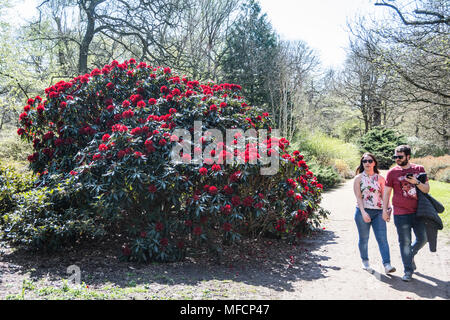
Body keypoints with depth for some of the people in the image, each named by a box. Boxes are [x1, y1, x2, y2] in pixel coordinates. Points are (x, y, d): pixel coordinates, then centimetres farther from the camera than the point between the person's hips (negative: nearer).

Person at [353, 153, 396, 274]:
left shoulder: (380, 178, 8)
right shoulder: (358, 178, 1)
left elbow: (384, 196, 10)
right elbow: (358, 197, -6)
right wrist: (363, 212, -18)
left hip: (378, 212, 2)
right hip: (363, 212, -1)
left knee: (382, 238, -7)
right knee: (364, 239, 9)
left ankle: (387, 264, -7)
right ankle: (365, 261, 26)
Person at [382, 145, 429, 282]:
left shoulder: (419, 169, 4)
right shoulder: (392, 172, -1)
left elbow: (426, 189, 4)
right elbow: (386, 192, 3)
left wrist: (416, 182, -15)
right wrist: (384, 210, -2)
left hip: (418, 211, 3)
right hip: (401, 213, -2)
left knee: (423, 238, 11)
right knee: (405, 242, 1)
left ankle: (410, 255, 39)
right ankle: (408, 271, 12)